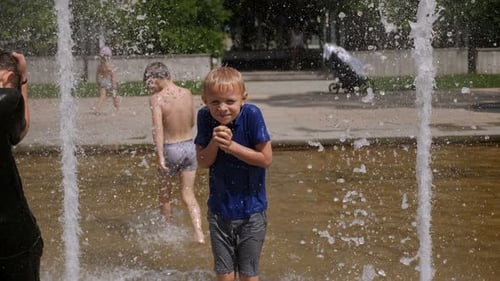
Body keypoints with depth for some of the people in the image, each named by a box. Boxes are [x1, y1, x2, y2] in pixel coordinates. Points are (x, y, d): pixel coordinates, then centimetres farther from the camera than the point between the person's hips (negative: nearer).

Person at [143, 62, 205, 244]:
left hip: (171, 150, -4)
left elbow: (157, 128, -25)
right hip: (190, 146, 4)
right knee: (189, 196, 10)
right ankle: (199, 233, -5)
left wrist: (160, 157, -27)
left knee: (165, 195, 19)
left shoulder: (157, 98, -15)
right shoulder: (187, 94, -1)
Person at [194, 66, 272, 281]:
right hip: (219, 210, 2)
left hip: (251, 211, -2)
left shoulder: (251, 115, -19)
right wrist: (214, 143, -23)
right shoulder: (205, 117, -10)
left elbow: (266, 159, -17)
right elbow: (202, 162, -5)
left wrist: (232, 146, -22)